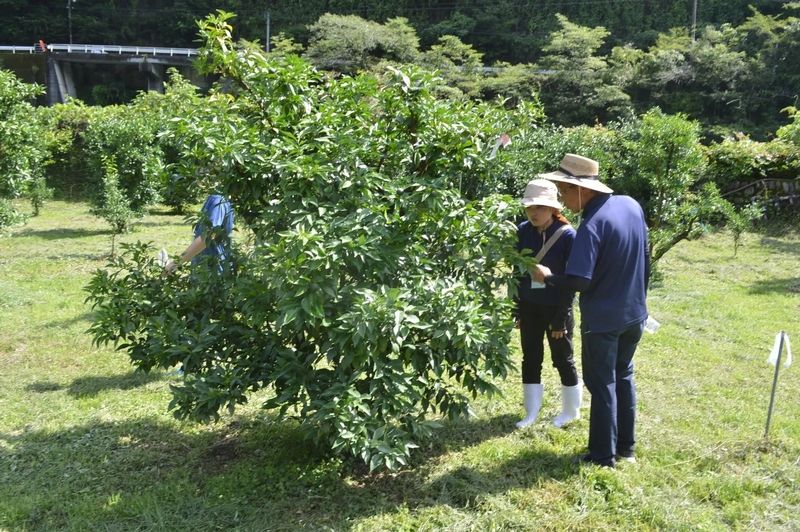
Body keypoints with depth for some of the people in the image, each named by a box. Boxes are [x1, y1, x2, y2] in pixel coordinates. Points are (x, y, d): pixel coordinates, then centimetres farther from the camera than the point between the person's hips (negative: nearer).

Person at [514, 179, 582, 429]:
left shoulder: (567, 235, -15)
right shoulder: (523, 231, -2)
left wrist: (561, 318, -13)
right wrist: (516, 309, 6)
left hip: (556, 308, -4)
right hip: (529, 307, 4)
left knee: (562, 360, 9)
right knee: (530, 359, 11)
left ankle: (571, 411, 28)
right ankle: (532, 413, 25)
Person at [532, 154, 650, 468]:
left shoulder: (592, 225, -26)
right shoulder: (632, 205, -1)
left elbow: (579, 281, -29)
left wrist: (548, 277, -11)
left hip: (603, 320, -8)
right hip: (634, 313, 8)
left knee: (602, 385, 6)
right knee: (624, 377, 21)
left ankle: (603, 456, 18)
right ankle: (626, 447, 33)